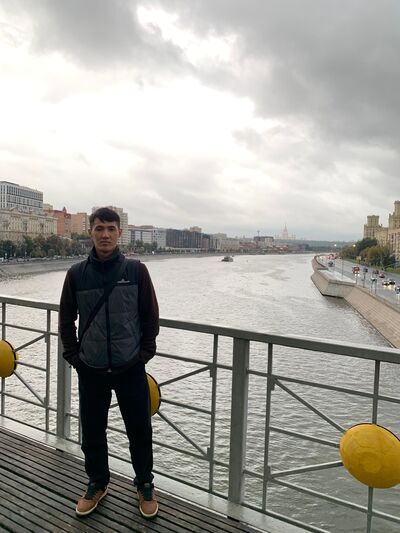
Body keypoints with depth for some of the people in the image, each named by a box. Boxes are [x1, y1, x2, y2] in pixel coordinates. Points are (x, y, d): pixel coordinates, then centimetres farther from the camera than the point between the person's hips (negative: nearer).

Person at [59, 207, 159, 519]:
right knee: (92, 433, 16)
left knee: (140, 431, 12)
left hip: (131, 369, -1)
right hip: (90, 371, 1)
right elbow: (66, 319, 6)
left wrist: (144, 354, -4)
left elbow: (151, 316, -1)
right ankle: (97, 483, 41)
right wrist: (74, 357, 2)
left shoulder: (136, 270, -6)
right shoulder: (77, 273, -2)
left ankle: (145, 485, 36)